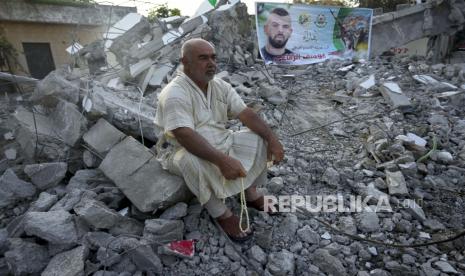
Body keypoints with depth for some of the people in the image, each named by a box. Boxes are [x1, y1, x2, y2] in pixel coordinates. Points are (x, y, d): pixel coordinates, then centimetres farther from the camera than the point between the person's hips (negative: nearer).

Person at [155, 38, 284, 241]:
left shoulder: (220, 86, 0)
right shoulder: (174, 93, -23)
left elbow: (246, 114, -6)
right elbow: (185, 136, -34)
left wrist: (272, 139, -18)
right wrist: (223, 160, -42)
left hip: (219, 143, 7)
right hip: (183, 150, -6)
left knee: (258, 138, -5)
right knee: (194, 160, -39)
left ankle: (250, 193, 4)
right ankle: (222, 215, -17)